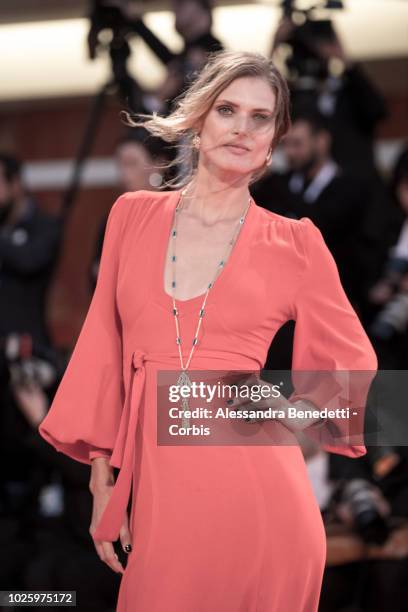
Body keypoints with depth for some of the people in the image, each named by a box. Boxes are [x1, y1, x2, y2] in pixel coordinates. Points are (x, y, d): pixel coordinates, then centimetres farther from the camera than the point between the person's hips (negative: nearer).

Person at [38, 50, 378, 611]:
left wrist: (288, 411, -3)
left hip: (257, 493, -1)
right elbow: (104, 347, 12)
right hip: (157, 494, 2)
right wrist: (102, 480, 8)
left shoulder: (295, 243, 5)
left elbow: (355, 365, 15)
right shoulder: (133, 215, 10)